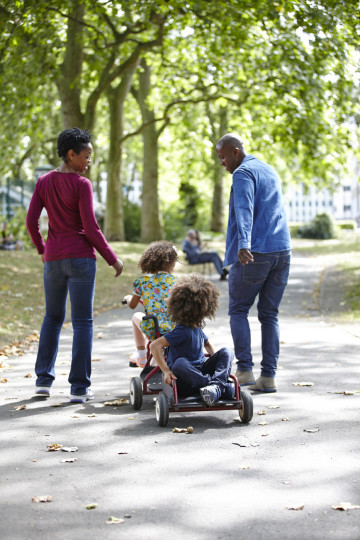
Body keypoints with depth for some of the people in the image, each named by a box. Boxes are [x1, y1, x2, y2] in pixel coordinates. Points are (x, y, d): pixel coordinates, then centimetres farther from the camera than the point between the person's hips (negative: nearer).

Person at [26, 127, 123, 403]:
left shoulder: (44, 182, 6)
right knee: (82, 322, 0)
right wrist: (112, 259, -3)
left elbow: (31, 221, 5)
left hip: (53, 258, 5)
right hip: (81, 258, -5)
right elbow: (91, 228, -12)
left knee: (52, 317, 19)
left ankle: (43, 379, 17)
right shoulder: (82, 185, -10)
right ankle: (79, 387, 1)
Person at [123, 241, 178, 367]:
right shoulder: (172, 279, 2)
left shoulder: (141, 281, 0)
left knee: (136, 317, 33)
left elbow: (132, 305, 14)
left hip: (155, 330, -1)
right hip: (174, 328, 1)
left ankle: (141, 355, 37)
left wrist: (128, 298, 38)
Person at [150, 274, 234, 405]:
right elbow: (155, 346, -22)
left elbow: (207, 344, 31)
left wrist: (217, 359, 12)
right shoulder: (183, 331, -16)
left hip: (200, 370, 8)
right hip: (183, 381, -8)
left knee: (227, 352, -9)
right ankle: (224, 388, -45)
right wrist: (166, 371, -26)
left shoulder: (197, 327, 10)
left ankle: (215, 386, -37)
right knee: (180, 363, -41)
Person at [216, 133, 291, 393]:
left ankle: (245, 369, -2)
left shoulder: (243, 173, -7)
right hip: (282, 250, 7)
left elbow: (244, 210, -24)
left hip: (254, 254, -7)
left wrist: (243, 245, -37)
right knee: (270, 315, 9)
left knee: (238, 310, 6)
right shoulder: (270, 170, 21)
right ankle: (269, 376, 5)